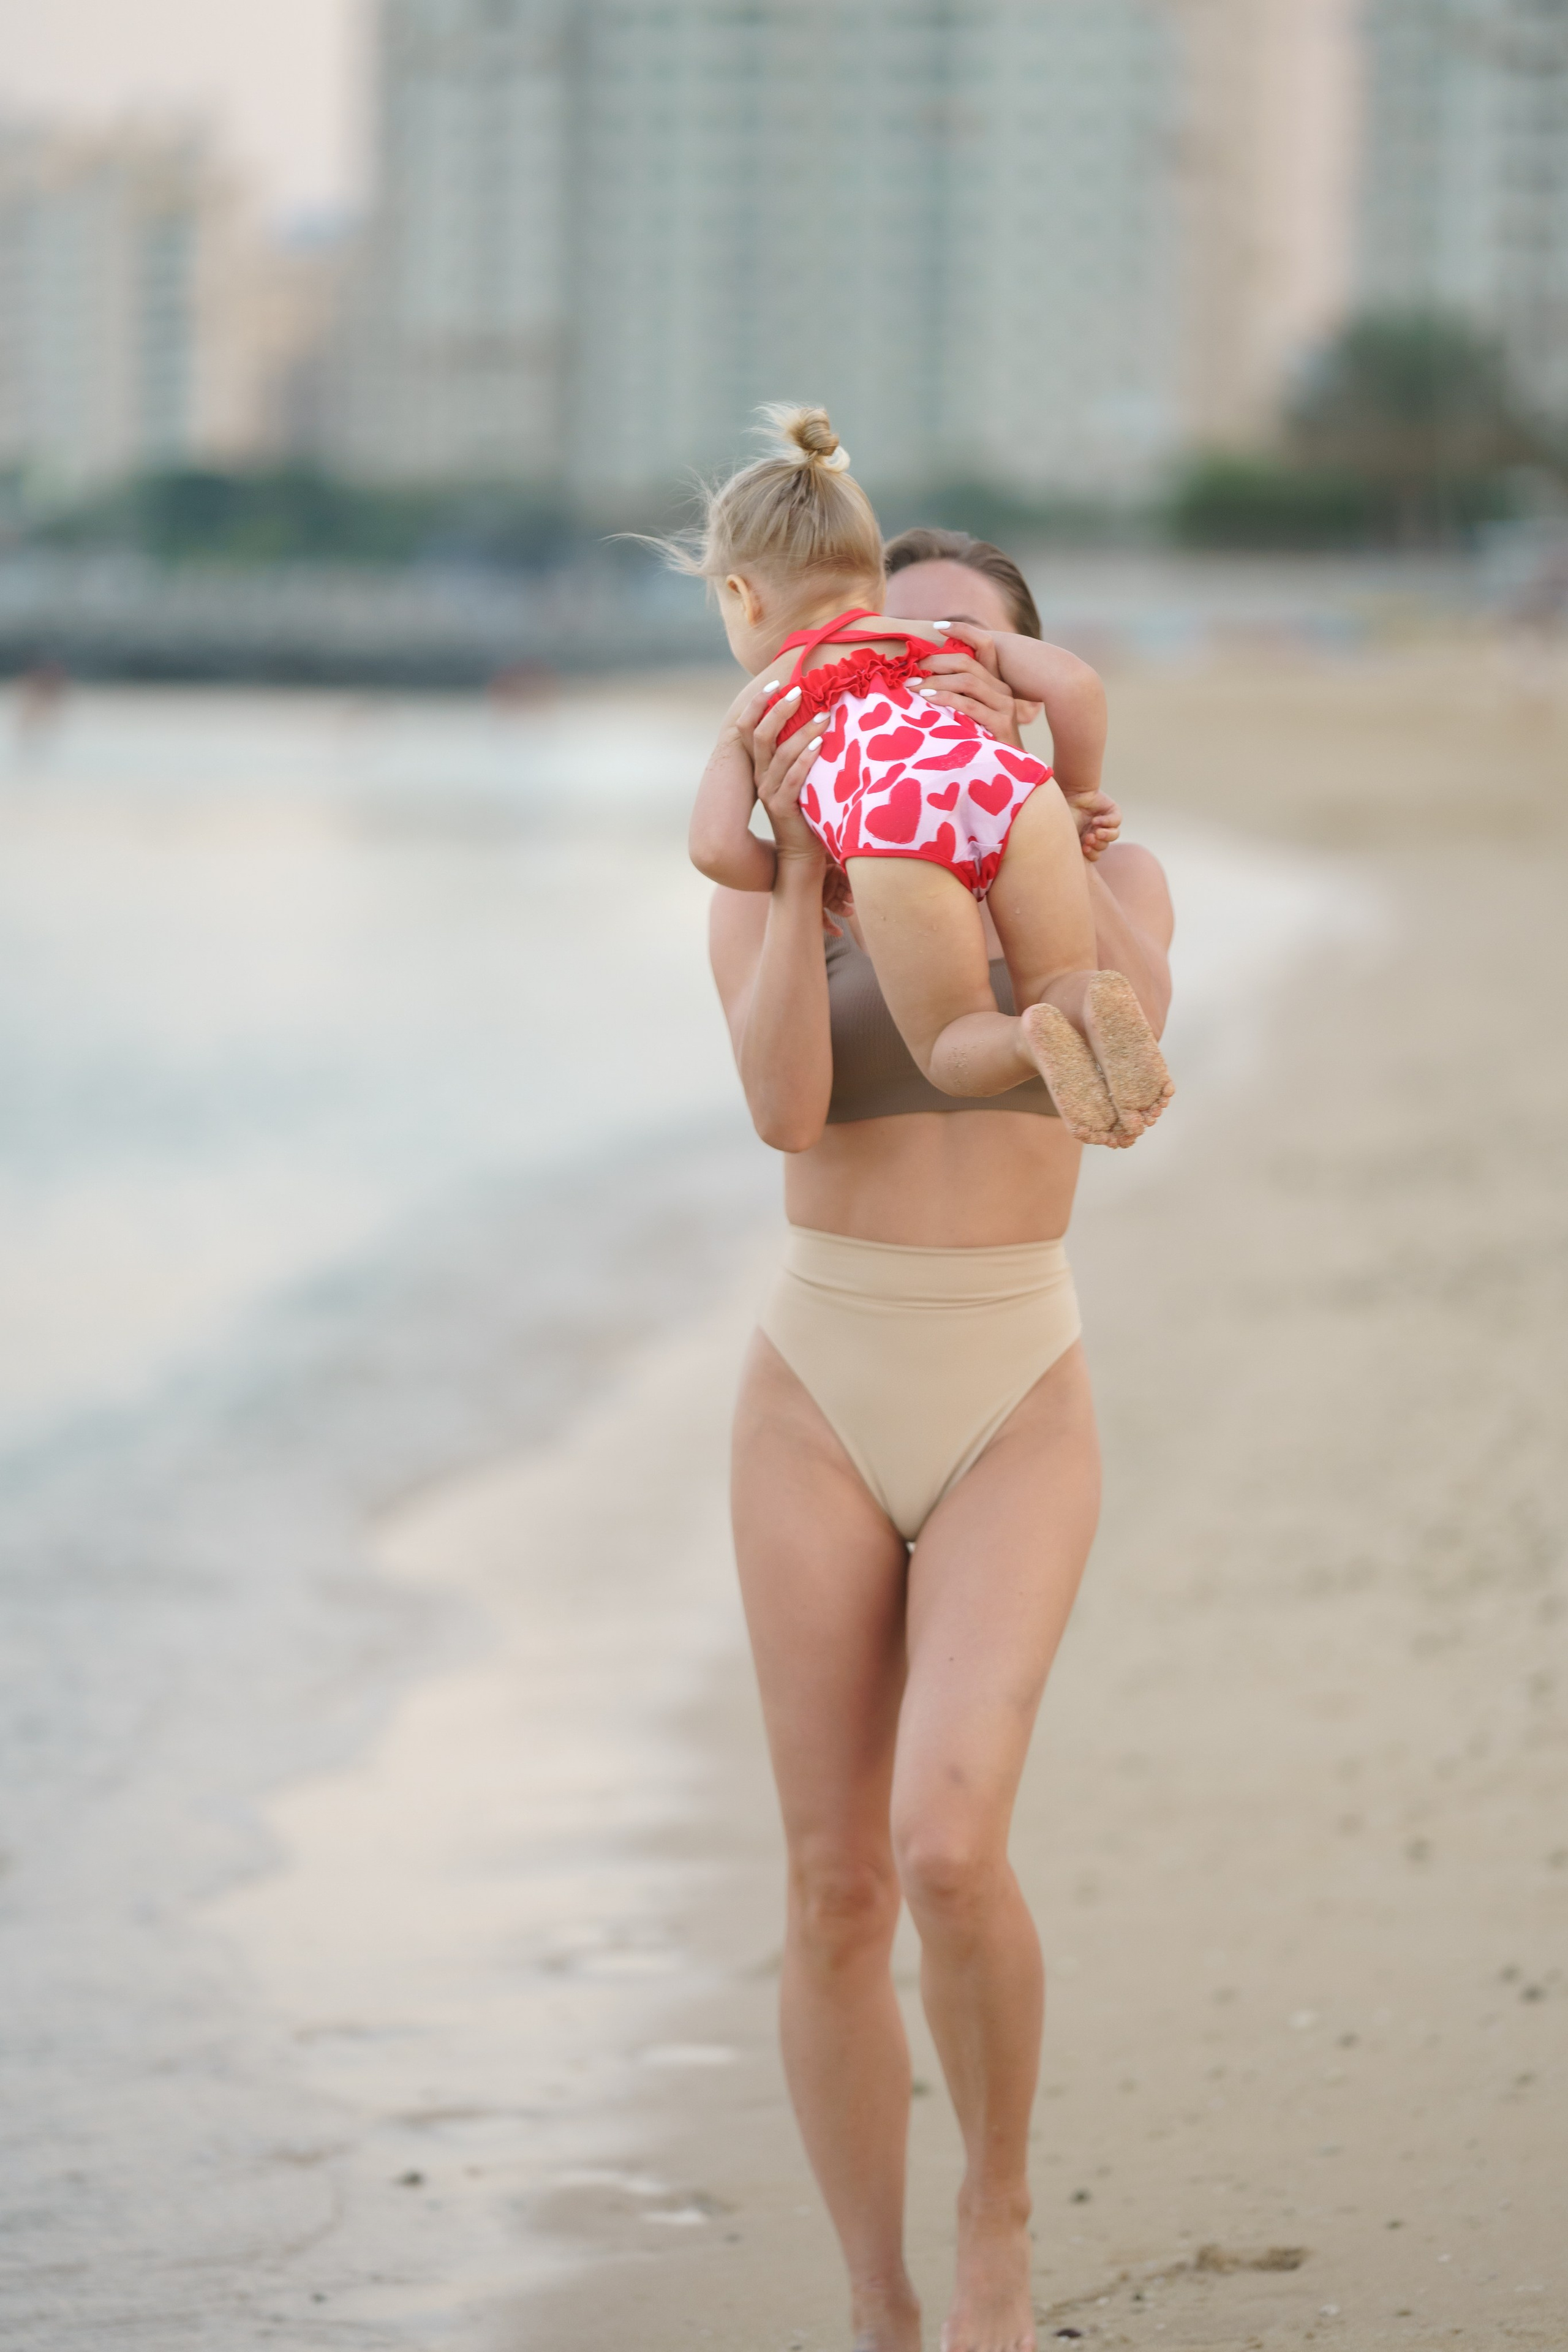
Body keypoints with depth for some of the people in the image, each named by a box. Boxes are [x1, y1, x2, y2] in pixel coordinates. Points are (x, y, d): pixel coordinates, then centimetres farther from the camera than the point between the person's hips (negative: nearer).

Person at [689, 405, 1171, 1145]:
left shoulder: (760, 704, 32)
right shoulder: (943, 641, 38)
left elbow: (717, 848, 17)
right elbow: (1075, 685, 23)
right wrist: (1077, 802, 39)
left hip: (893, 832, -2)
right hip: (1009, 782, 2)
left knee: (953, 1047, 13)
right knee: (1056, 986, 16)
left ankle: (1038, 1041, -21)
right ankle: (1097, 1003, -20)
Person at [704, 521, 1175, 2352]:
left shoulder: (1107, 876, 2)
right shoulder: (765, 897, 1)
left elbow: (1132, 1020, -22)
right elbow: (783, 1104, -18)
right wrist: (804, 855, -23)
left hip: (1016, 1412, -1)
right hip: (820, 1406, 1)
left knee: (948, 1852, -21)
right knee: (836, 1894, 1)